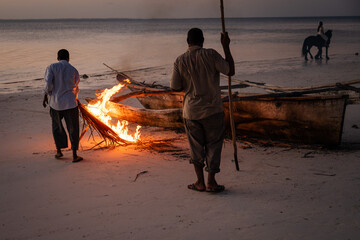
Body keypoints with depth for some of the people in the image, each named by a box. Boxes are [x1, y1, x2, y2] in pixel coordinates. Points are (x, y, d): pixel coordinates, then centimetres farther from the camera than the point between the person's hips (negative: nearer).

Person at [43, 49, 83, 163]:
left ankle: (59, 151, 25)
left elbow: (48, 83, -14)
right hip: (70, 103, -1)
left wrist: (46, 96, 1)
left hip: (55, 102, 1)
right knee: (73, 129, 6)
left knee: (57, 126, 21)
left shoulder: (51, 67, -3)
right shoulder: (73, 70, 2)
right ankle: (74, 155, 6)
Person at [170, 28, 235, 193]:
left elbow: (175, 87, 0)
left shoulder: (180, 61, -2)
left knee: (196, 146, 13)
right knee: (213, 144, 8)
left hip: (191, 111, 2)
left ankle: (200, 182, 15)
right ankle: (211, 182, 7)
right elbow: (230, 71, -7)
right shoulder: (210, 55, -11)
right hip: (212, 110, -2)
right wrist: (226, 47, -1)